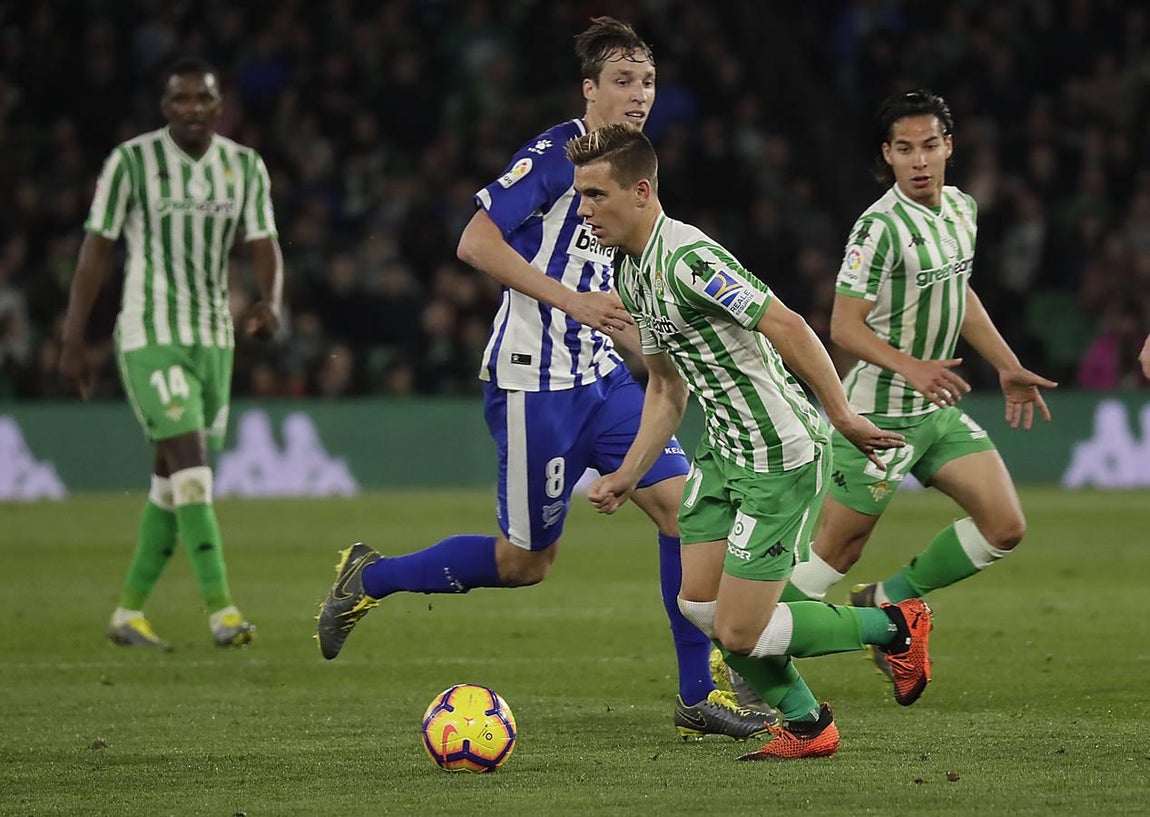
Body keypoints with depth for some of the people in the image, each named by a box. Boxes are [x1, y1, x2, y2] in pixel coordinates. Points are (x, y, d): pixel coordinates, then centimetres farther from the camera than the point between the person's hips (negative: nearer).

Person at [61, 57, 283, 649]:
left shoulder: (245, 167, 5)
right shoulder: (131, 162, -7)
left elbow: (264, 246, 1)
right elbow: (96, 249, -4)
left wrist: (270, 303, -21)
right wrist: (73, 343, -6)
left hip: (214, 339, 5)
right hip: (150, 339, -5)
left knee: (173, 477, 9)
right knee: (192, 465, -17)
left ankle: (129, 613, 19)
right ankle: (220, 609, -21)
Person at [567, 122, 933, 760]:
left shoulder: (688, 258, -23)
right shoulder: (630, 275, 9)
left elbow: (786, 327, -25)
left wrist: (842, 416, -23)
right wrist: (628, 475, 14)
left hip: (782, 456, -10)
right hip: (724, 455, 10)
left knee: (738, 632, -8)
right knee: (698, 604, 7)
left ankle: (896, 628, 12)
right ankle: (807, 726, 24)